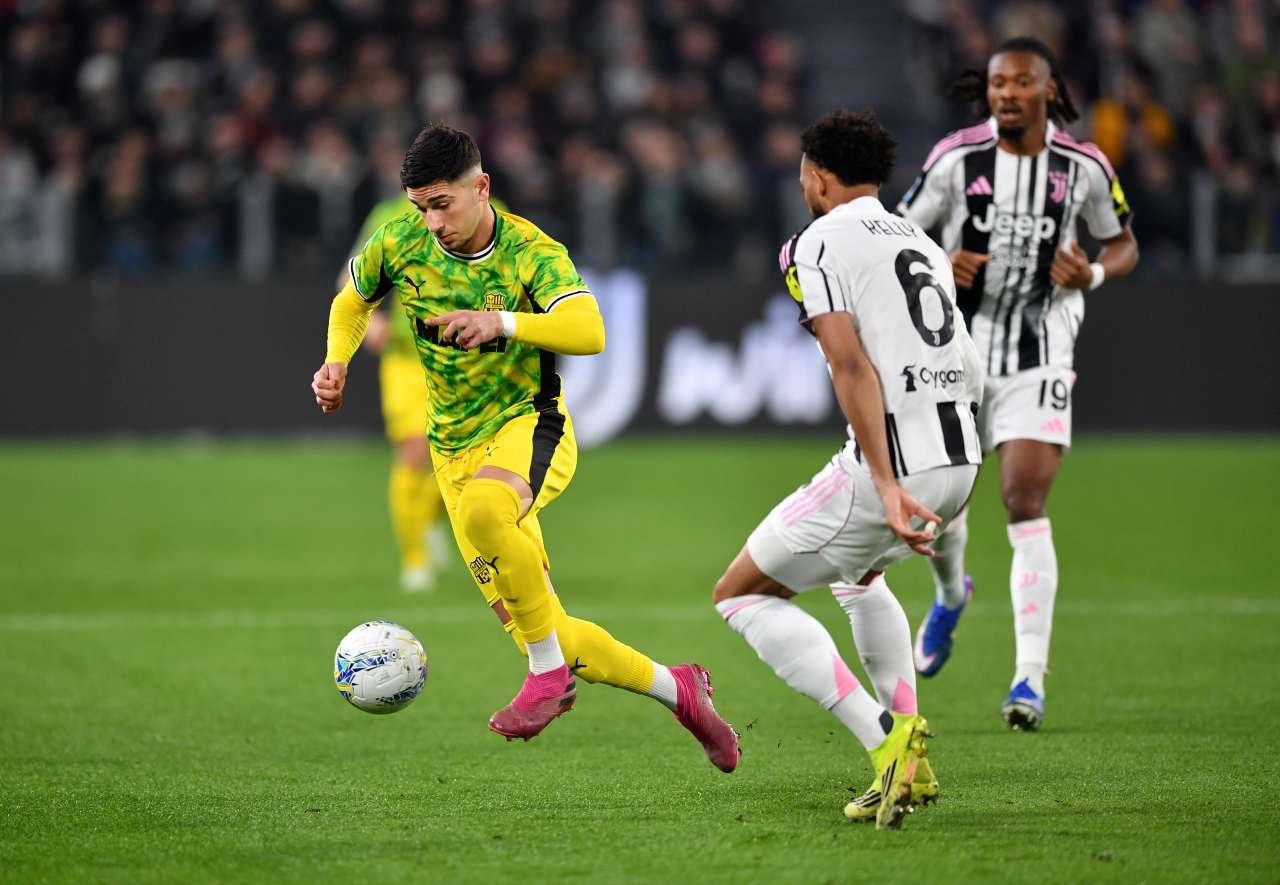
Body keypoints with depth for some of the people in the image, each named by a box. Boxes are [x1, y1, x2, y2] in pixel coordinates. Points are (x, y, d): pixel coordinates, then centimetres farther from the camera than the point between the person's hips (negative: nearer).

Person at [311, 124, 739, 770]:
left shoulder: (531, 253, -15)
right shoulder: (400, 245, -3)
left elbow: (588, 332, -31)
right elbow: (352, 303, 17)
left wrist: (502, 322, -44)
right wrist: (337, 363, -2)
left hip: (529, 426, -5)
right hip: (454, 446, 5)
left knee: (481, 508, -42)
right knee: (533, 630, 1)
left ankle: (549, 674, -25)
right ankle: (676, 689, 23)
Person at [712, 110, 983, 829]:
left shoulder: (820, 243, -3)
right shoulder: (924, 247, 21)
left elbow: (852, 367, -16)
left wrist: (887, 487, -23)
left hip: (892, 463, -8)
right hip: (963, 460, 8)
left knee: (742, 594, 7)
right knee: (859, 571, 37)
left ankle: (886, 741, -11)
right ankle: (911, 761, 26)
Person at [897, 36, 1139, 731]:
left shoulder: (1084, 167, -4)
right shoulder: (956, 158, -6)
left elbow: (1123, 244, 11)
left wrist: (1093, 273, -12)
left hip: (1040, 355, -1)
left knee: (1026, 504, -14)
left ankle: (1030, 678, -12)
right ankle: (951, 595, 43)